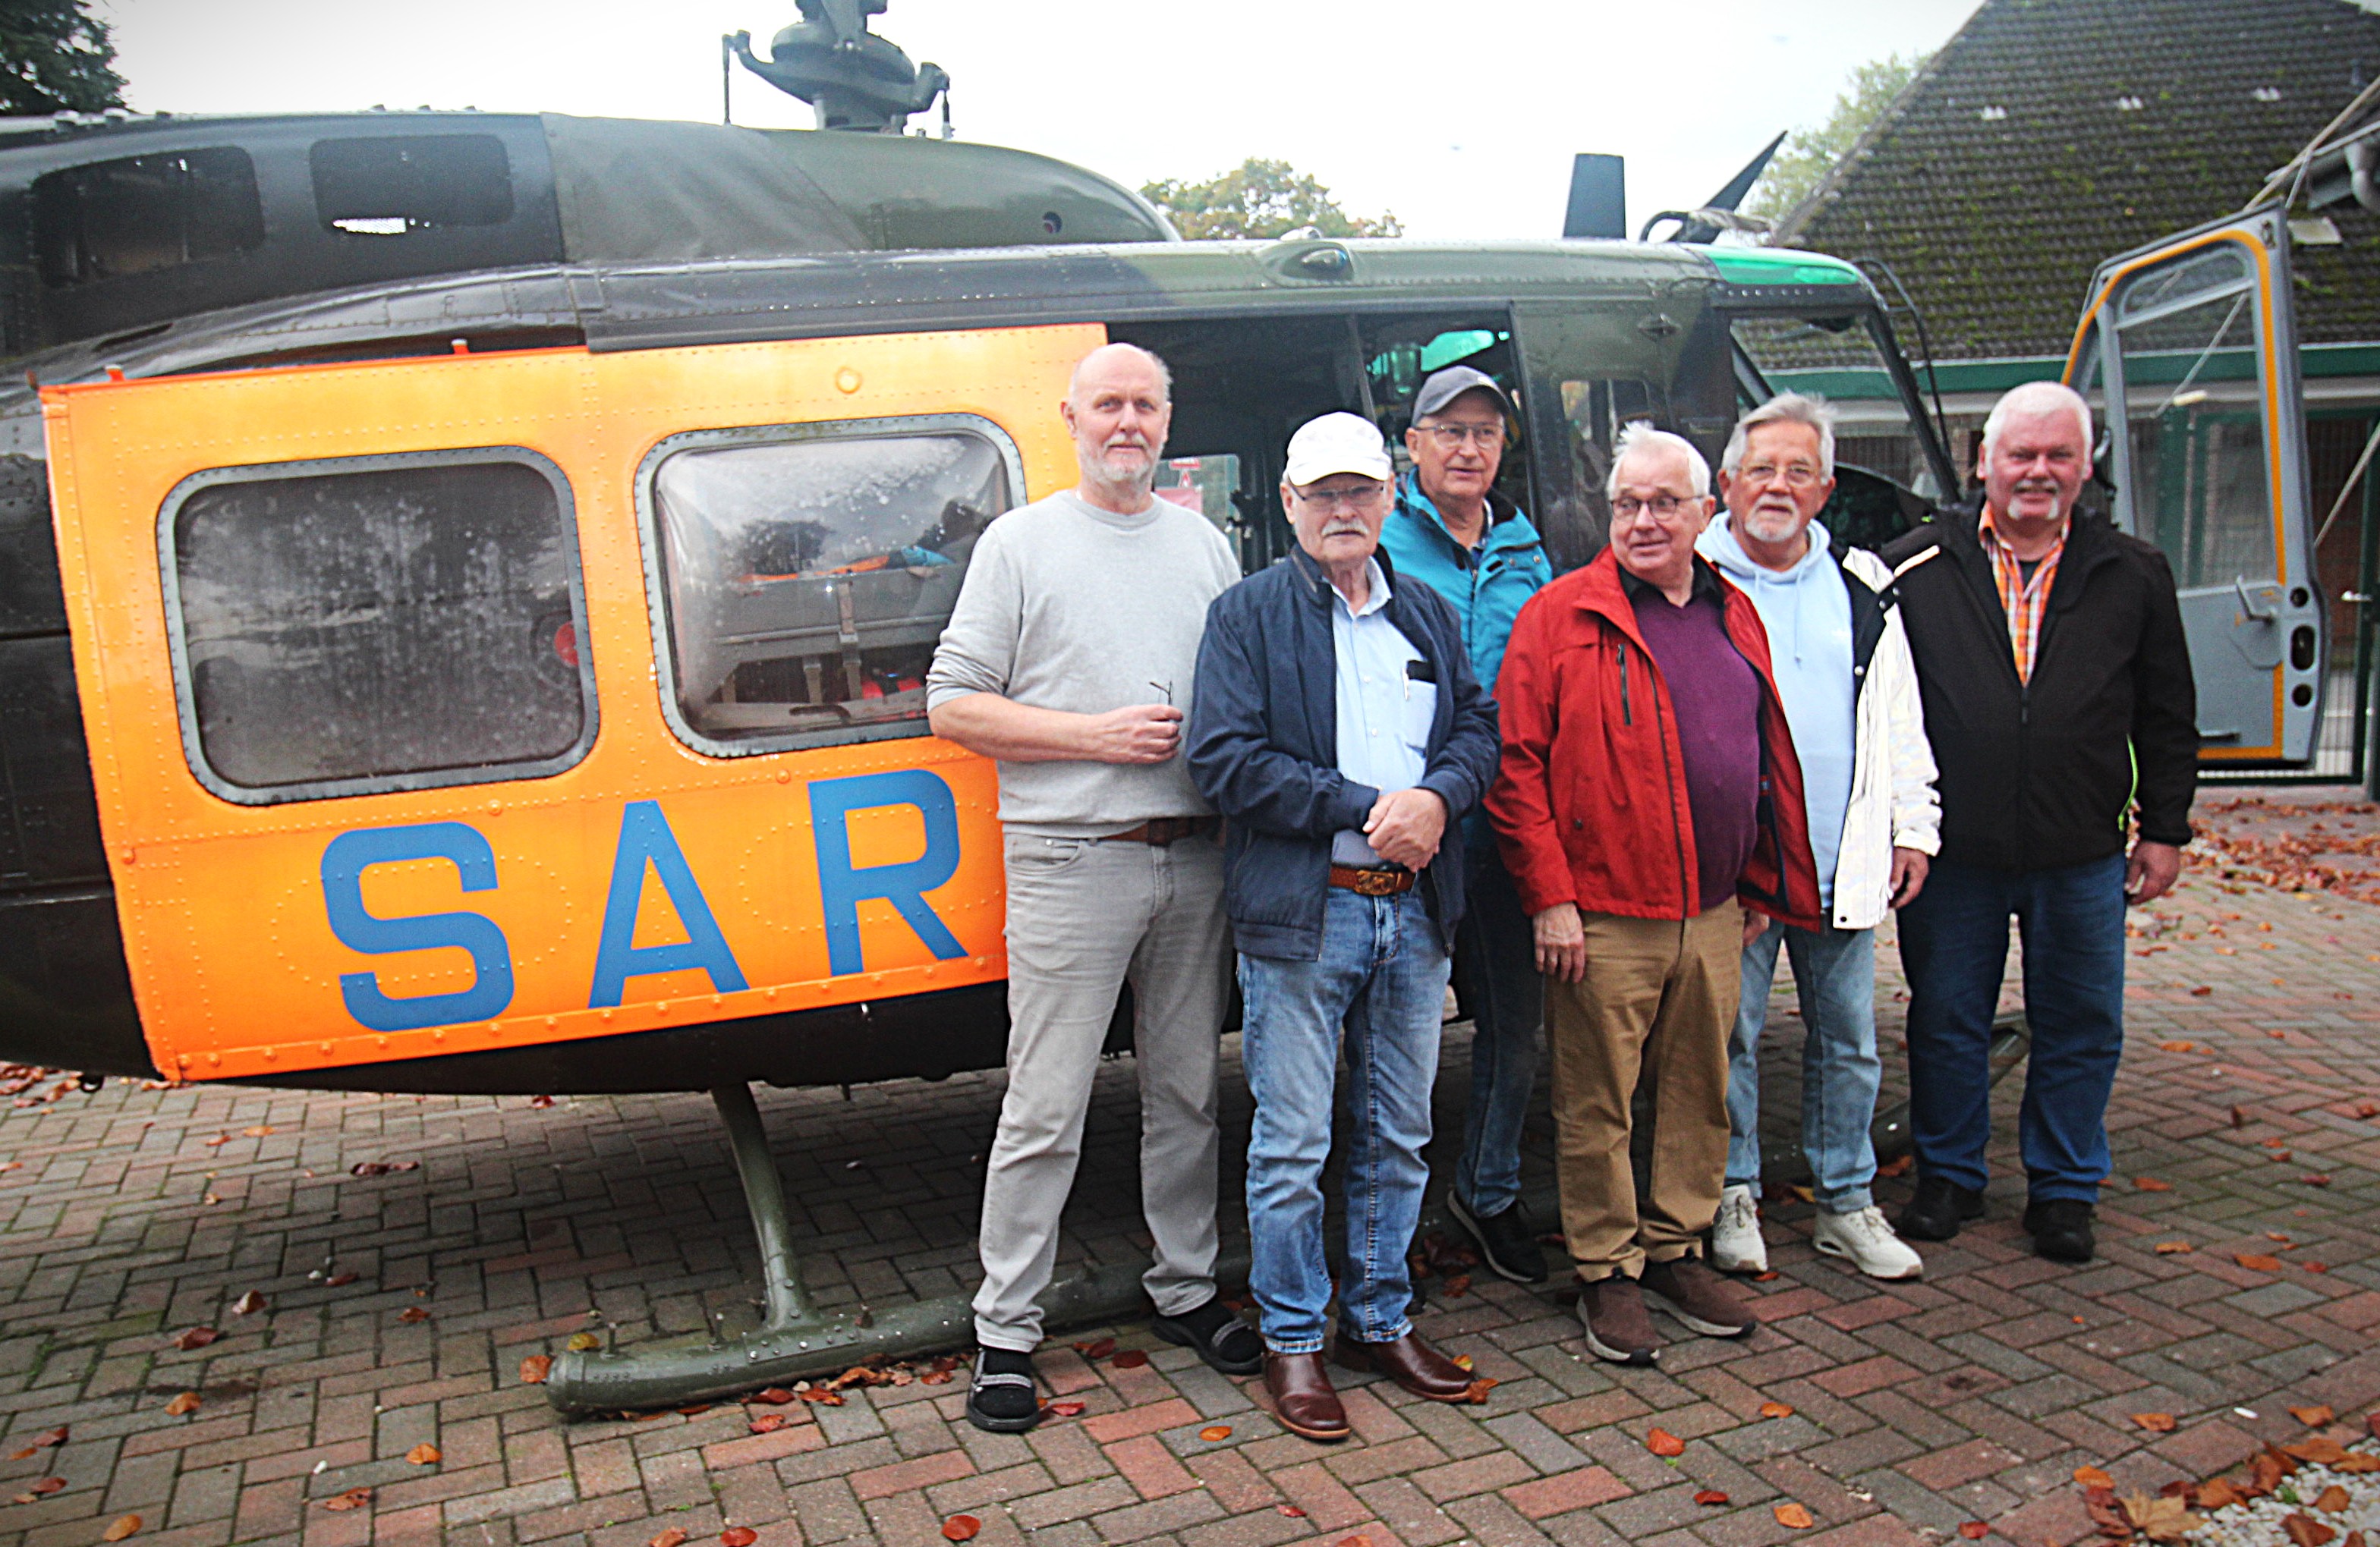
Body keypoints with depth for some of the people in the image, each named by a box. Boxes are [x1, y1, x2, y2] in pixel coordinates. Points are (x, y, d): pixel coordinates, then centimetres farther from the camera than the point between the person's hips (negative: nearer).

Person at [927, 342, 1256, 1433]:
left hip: (1196, 855, 4)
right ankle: (1006, 1330, 11)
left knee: (1186, 1091, 13)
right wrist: (1095, 736, -11)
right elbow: (953, 704, -2)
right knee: (1044, 1108, -2)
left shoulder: (1205, 544, 15)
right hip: (1072, 860, -4)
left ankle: (1186, 1288, 28)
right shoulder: (1020, 542, 3)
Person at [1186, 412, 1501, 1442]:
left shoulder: (1430, 616, 16)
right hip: (1299, 913, -5)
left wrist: (1437, 799, -12)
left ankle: (1381, 1321, 31)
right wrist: (1367, 810, -16)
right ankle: (1293, 1342, 19)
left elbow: (1481, 729, 11)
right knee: (1292, 1147, 2)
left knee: (1399, 1136, 15)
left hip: (1414, 910, 5)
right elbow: (1224, 759, -11)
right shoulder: (1247, 615, -1)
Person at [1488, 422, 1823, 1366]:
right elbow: (1517, 765, -10)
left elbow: (1768, 758, 18)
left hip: (1714, 915, 6)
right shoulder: (1563, 615, -6)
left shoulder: (1735, 618, 12)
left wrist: (1765, 884, 15)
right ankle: (1608, 1273, 19)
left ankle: (1677, 1250, 32)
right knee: (1597, 1106, 4)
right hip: (1602, 919, -5)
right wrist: (1550, 897, -14)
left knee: (1701, 1094, 15)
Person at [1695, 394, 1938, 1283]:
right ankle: (1733, 1199, 20)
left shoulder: (1865, 588, 11)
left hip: (1843, 866, 4)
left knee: (1848, 1040, 12)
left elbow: (1902, 721, 16)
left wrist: (1914, 827, 11)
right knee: (1729, 1037, 4)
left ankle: (1847, 1203, 26)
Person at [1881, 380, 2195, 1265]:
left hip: (2082, 858, 1)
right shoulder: (1915, 569, 0)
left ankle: (2063, 1191, 27)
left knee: (2081, 1027, 10)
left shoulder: (2133, 578, 6)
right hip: (1952, 851, -1)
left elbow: (2168, 720, 10)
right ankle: (1949, 1177, 27)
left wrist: (2164, 829, 7)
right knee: (1946, 1022, 10)